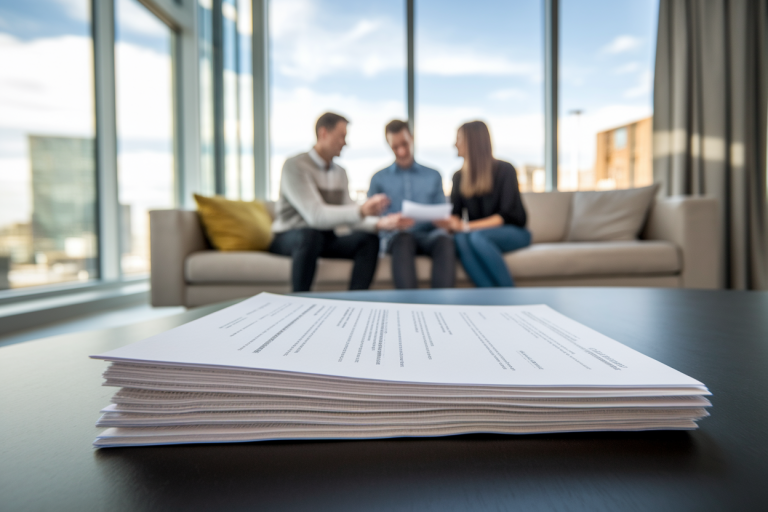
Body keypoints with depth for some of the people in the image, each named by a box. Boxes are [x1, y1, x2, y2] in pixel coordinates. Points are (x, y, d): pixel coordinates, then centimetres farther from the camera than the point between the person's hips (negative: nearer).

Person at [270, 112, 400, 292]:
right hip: (289, 238, -6)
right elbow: (315, 215, -26)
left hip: (325, 239, 6)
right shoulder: (295, 165, -13)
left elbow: (348, 216, 2)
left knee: (369, 239, -17)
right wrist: (361, 211, -37)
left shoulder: (340, 171, 10)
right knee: (311, 235, -39)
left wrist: (378, 222, -17)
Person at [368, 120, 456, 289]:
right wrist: (389, 222, -15)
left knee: (444, 239, -34)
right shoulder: (379, 179, 19)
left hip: (428, 235, 1)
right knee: (403, 239, -37)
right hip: (396, 236, -1)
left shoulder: (433, 176, 22)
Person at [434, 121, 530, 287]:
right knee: (460, 239, -32)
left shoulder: (504, 170, -7)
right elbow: (455, 214, 3)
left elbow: (506, 215, -14)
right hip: (479, 232, 3)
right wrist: (449, 222, -23)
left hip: (513, 232, -3)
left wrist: (466, 226, -25)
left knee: (477, 236, -35)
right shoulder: (459, 176, 7)